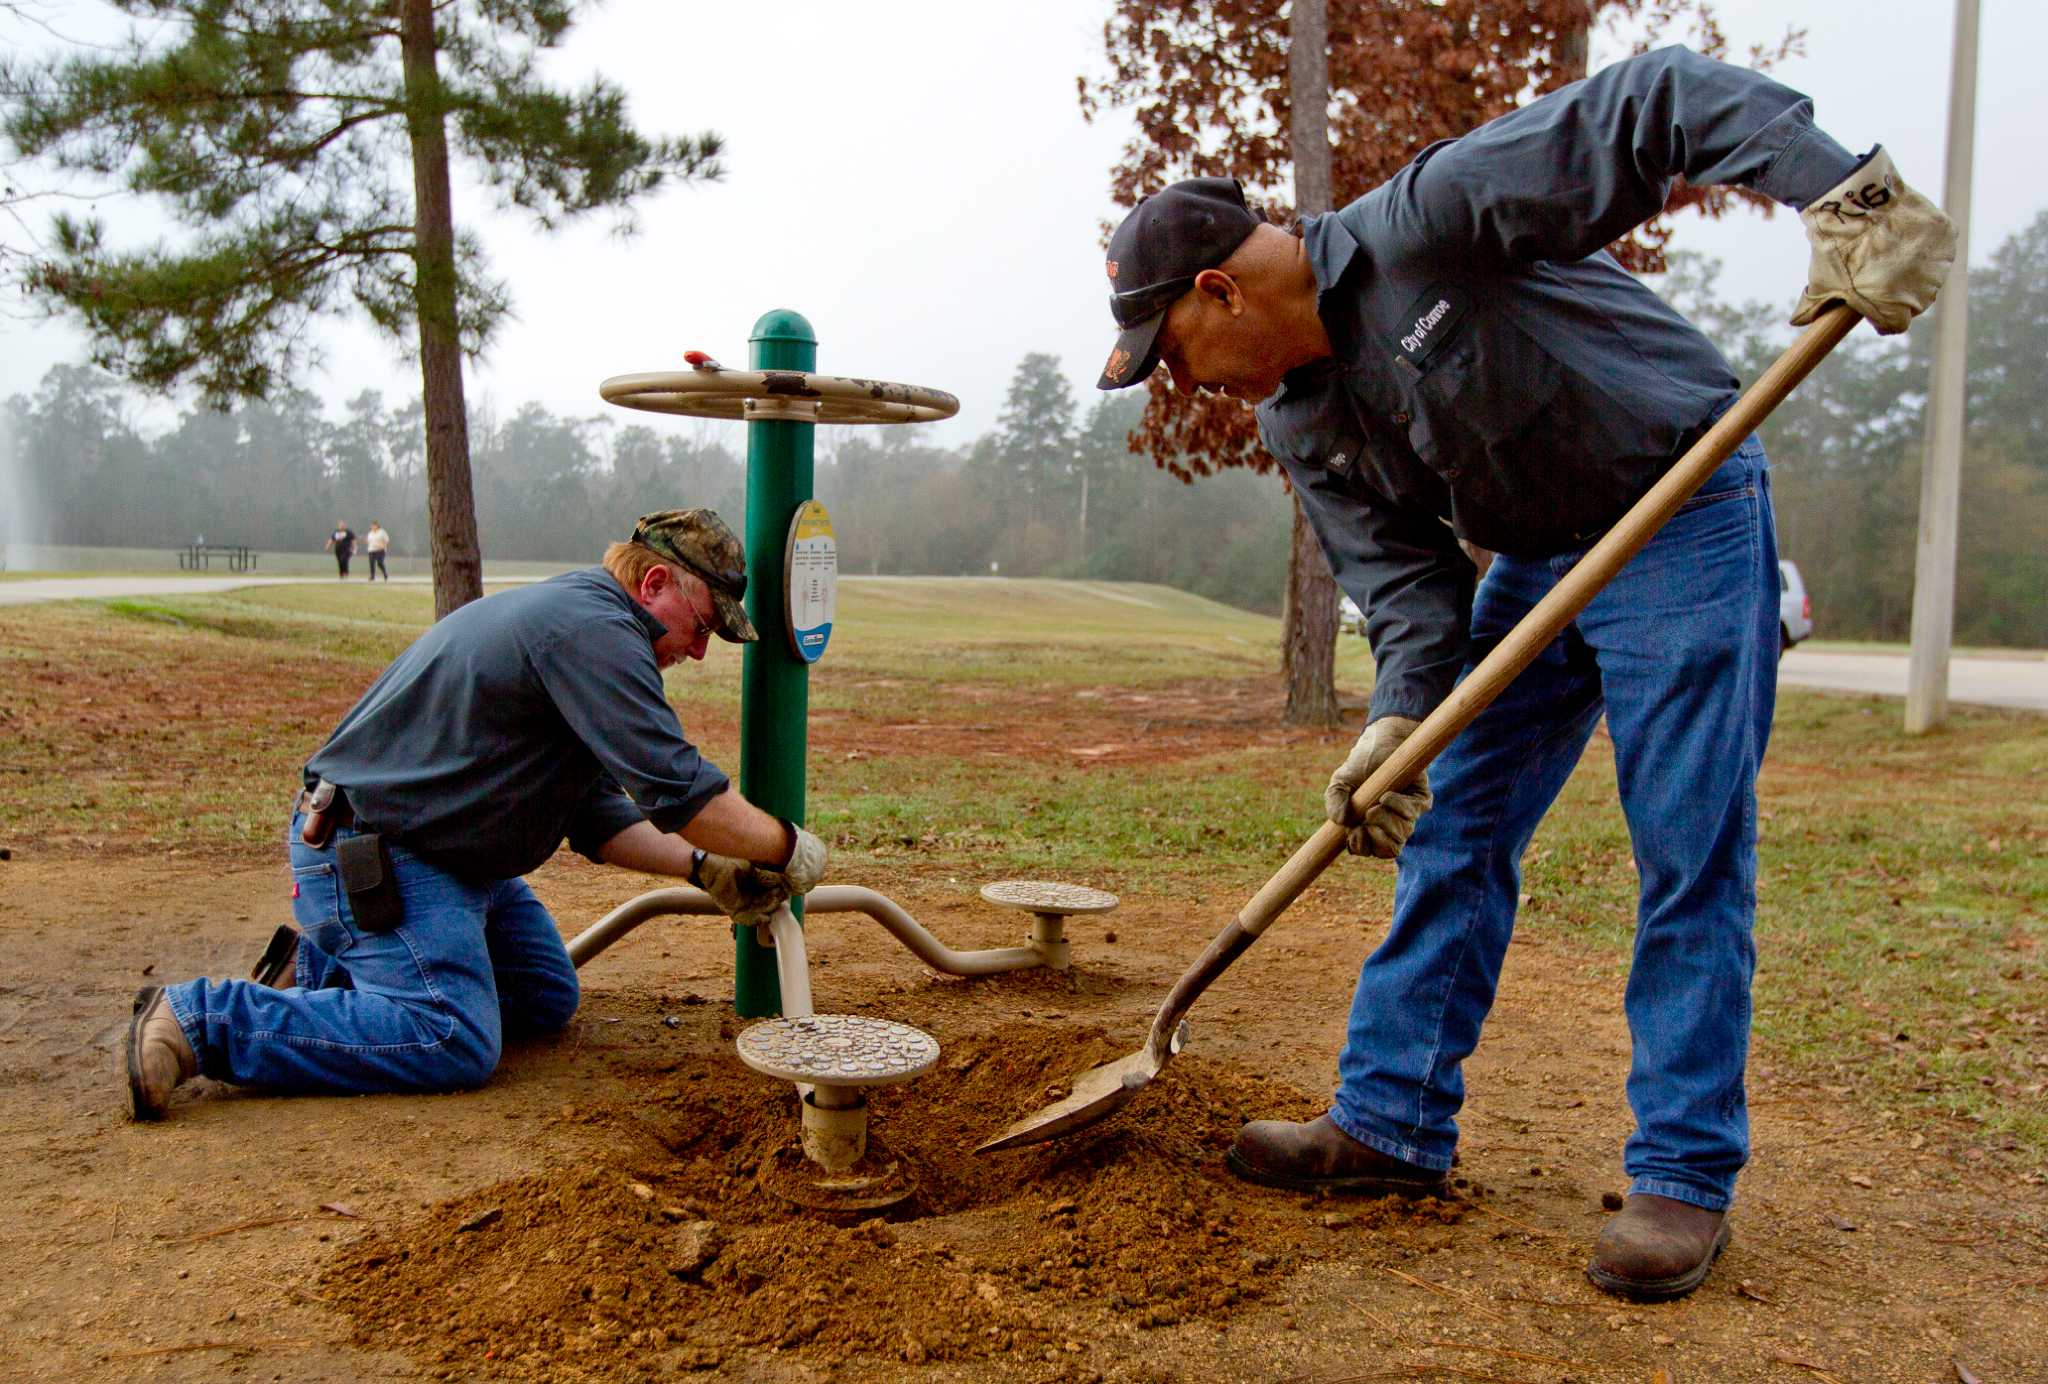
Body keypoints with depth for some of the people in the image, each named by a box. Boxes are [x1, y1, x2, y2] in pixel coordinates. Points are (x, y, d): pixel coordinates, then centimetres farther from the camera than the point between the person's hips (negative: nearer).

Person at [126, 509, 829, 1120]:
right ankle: (199, 1020, -10)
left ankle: (319, 967, 20)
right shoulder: (593, 626, -20)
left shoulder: (571, 613, 14)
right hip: (367, 849, -11)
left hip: (435, 844, 11)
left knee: (546, 997, 13)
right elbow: (677, 788, -25)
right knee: (454, 1042, -18)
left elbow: (597, 816, 15)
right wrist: (786, 847, -11)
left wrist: (705, 868, 5)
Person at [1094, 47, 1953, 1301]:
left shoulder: (1424, 222, -22)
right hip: (1533, 555, 7)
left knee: (1691, 857, -5)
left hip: (1684, 516, -7)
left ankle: (1685, 1177, 6)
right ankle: (1394, 1123, 14)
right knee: (1450, 837, 5)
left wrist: (1844, 192, -36)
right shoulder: (1297, 423, 0)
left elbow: (1659, 106, -24)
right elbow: (1403, 575, -3)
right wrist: (1399, 721, -20)